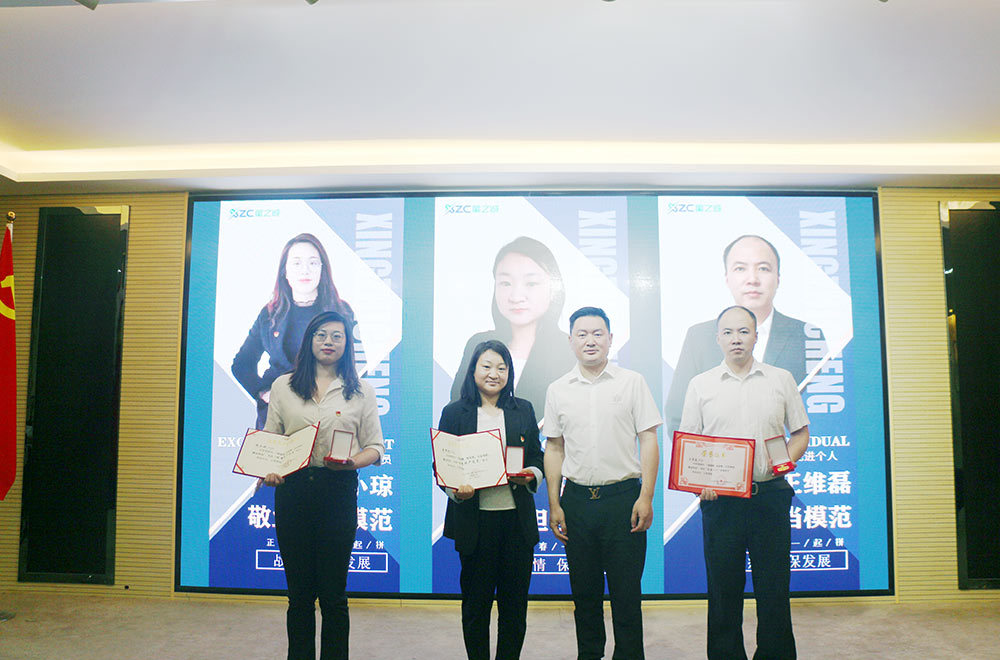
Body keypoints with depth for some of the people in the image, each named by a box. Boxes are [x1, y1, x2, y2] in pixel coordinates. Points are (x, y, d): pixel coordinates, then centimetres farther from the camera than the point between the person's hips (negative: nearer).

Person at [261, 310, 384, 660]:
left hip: (338, 491, -1)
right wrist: (269, 470, -8)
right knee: (299, 589, 10)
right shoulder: (283, 386, 11)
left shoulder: (361, 392, 7)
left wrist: (351, 461, -16)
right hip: (292, 491, 2)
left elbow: (375, 447, 4)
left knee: (333, 591, 4)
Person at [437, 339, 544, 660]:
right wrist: (455, 490, -18)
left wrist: (530, 475, -11)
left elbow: (537, 457, 10)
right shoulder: (454, 413, 2)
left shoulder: (523, 410, 10)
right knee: (476, 601, 8)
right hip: (474, 519, -2)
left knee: (515, 599, 9)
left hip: (517, 517, 2)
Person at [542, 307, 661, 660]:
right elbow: (554, 448, 10)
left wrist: (646, 497, -9)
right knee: (584, 591, 12)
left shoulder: (632, 382, 1)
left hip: (624, 497, -2)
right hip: (577, 499, 3)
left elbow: (648, 441, -1)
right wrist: (554, 505, 5)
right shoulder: (558, 390, 7)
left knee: (626, 591, 3)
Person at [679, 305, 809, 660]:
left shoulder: (781, 379, 8)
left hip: (770, 495, 0)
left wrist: (787, 458, -7)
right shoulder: (700, 385, 6)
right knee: (723, 589, 7)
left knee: (775, 588, 6)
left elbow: (801, 432, 12)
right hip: (720, 498, 0)